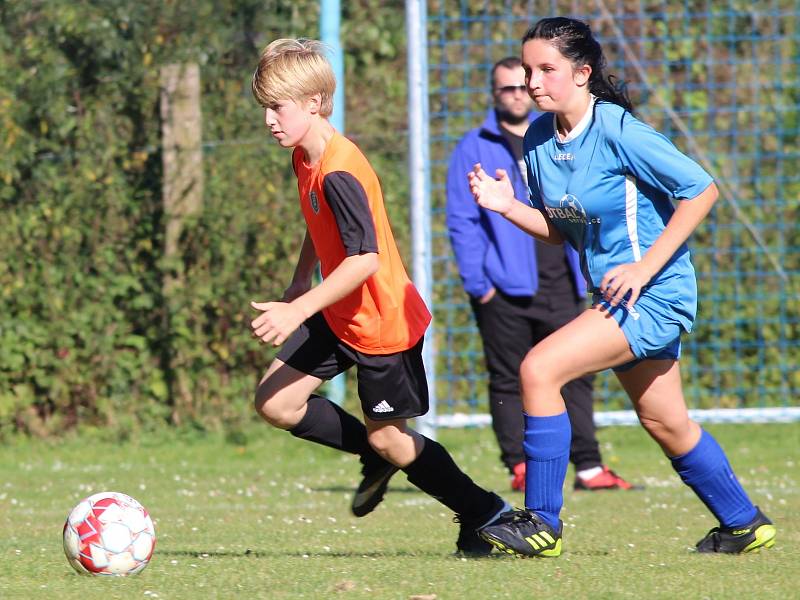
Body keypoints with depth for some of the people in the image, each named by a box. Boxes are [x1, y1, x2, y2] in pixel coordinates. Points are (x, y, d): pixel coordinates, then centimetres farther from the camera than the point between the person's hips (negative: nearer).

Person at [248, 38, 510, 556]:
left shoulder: (339, 173, -27)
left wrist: (298, 310, -35)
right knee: (275, 403, 2)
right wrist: (300, 284, 21)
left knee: (388, 438, 1)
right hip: (339, 317, 9)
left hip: (382, 323, -9)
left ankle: (484, 513, 16)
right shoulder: (305, 158, 2)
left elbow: (364, 259, -32)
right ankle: (378, 457, 20)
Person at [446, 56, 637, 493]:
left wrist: (584, 269, 10)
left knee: (575, 376, 1)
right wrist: (477, 284, -11)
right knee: (507, 382, 0)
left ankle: (589, 468, 3)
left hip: (560, 288, 4)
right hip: (505, 290, -4)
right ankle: (520, 468, 4)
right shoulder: (474, 150, 0)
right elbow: (462, 222, -4)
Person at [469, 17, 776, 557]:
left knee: (539, 369, -20)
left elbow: (702, 191, -17)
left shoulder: (616, 131, -20)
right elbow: (559, 231, 12)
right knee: (666, 423, 18)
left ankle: (542, 523, -13)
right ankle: (745, 525, 37)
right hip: (615, 295, 9)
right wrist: (507, 207, -7)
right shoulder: (538, 140, 2)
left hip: (655, 293, -8)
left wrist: (646, 265, -19)